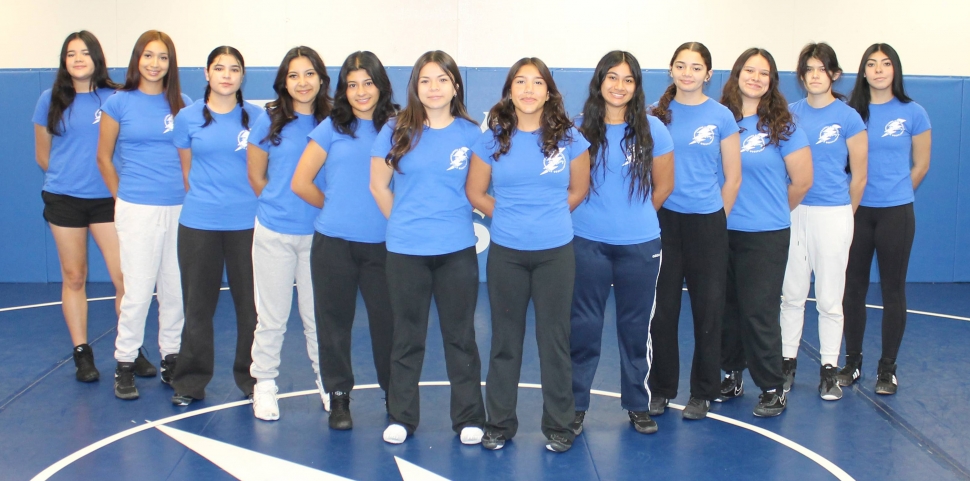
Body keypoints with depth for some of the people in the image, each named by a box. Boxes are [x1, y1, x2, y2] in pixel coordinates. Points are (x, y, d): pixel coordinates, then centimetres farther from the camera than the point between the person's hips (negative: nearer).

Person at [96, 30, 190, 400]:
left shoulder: (182, 104, 6)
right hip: (138, 211, -2)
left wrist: (189, 196, 4)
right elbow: (104, 158, 7)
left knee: (175, 288, 8)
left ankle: (171, 357, 21)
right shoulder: (119, 103, 1)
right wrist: (124, 198, 7)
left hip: (179, 209, 2)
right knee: (138, 289, 0)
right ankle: (126, 363, 13)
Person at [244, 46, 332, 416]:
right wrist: (278, 206, 9)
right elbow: (256, 177, 7)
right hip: (274, 233, 0)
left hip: (318, 233, 1)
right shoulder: (269, 120, -1)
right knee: (271, 316, 8)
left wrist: (327, 210, -1)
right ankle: (264, 385, 22)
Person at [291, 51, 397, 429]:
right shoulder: (332, 128, 4)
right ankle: (338, 396, 23)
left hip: (382, 243, 0)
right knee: (334, 322, 8)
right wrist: (337, 208, 10)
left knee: (388, 320, 4)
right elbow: (300, 183, 5)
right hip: (333, 242, 1)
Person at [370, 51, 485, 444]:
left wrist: (455, 220, 5)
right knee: (407, 336, 10)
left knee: (460, 335, 7)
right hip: (406, 250, 0)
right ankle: (401, 417, 21)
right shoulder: (396, 131, 1)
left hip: (457, 249, 0)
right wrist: (404, 222, 7)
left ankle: (469, 419, 18)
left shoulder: (470, 133, 1)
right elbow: (378, 185, 7)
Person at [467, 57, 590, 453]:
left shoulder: (569, 138, 1)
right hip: (506, 252, 1)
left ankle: (558, 426, 19)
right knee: (505, 338, 9)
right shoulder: (493, 139, 1)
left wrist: (549, 216, 8)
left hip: (556, 252, 0)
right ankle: (499, 423, 22)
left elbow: (578, 190, 10)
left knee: (554, 337, 5)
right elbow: (475, 192, 9)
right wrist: (510, 217, 7)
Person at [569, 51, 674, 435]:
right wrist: (597, 215, 6)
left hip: (640, 244, 0)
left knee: (636, 326, 10)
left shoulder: (651, 129, 0)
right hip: (588, 243, 0)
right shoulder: (581, 128, -1)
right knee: (583, 325, 5)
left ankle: (638, 404, 24)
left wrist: (635, 217, 11)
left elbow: (663, 186, 7)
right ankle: (575, 404, 17)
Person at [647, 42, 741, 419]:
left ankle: (703, 392, 19)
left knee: (708, 309, 6)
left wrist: (717, 220, 4)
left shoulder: (721, 117, 0)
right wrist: (650, 212, 2)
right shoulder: (658, 113, 3)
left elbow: (732, 177, 4)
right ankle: (661, 388, 19)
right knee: (662, 308, 5)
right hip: (664, 219, 1)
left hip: (706, 223, -1)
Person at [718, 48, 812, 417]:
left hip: (766, 235, -3)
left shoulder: (781, 125, -4)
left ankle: (773, 388, 13)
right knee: (726, 307, 11)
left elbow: (802, 181, -1)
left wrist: (773, 212, 8)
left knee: (758, 312, -1)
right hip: (723, 231, 3)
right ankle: (731, 373, 29)